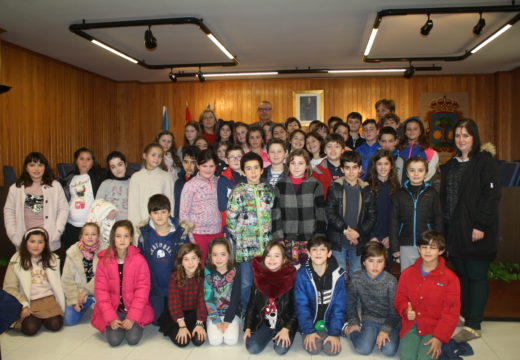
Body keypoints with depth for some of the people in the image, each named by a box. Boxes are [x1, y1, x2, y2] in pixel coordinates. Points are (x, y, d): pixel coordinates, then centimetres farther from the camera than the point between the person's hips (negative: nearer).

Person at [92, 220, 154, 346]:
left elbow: (142, 289, -10)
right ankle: (112, 324, 16)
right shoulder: (104, 261, -7)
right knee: (114, 340, -16)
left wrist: (132, 317, -17)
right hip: (112, 309, 1)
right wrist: (111, 318, -14)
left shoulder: (139, 260, -10)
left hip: (135, 309, -1)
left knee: (133, 339, -16)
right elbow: (101, 291, -6)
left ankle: (135, 323, 16)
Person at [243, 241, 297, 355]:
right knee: (252, 348, -15)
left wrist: (286, 329, -18)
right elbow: (252, 304, 4)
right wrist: (248, 328, -1)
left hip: (285, 322, -2)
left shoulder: (291, 277, -13)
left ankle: (282, 335, 10)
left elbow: (296, 307, -9)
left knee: (281, 349, -23)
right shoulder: (258, 276, -5)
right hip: (263, 321, 2)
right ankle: (270, 335, 13)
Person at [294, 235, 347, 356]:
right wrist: (308, 331, -18)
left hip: (330, 321, 1)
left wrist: (335, 333, -15)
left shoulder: (338, 274, -13)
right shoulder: (302, 274, -15)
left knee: (332, 349, -17)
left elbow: (339, 306, -10)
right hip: (310, 321, -1)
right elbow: (302, 305, -12)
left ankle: (328, 334, 13)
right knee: (313, 348, -20)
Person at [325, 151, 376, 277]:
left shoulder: (367, 190, 5)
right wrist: (345, 230, -15)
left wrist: (358, 232, -10)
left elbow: (372, 217, 3)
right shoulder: (334, 188, 0)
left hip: (359, 241, 2)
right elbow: (329, 212, -7)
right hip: (338, 241, -2)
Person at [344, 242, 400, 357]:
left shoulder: (390, 281, -16)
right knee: (363, 349, -19)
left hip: (389, 320, 0)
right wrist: (353, 322, -3)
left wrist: (385, 329, -19)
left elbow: (394, 309, -11)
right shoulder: (356, 279, -11)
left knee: (389, 350, -21)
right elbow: (351, 303, 4)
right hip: (369, 319, 1)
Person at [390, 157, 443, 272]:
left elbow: (438, 220, 5)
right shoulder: (400, 194, 2)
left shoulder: (432, 193, 2)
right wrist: (394, 247, 0)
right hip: (406, 246, 1)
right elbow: (393, 221, 3)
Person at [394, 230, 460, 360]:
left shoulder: (450, 278, -5)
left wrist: (439, 337, -14)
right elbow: (400, 298, 10)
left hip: (434, 328, -2)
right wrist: (406, 310, -14)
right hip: (411, 326, 2)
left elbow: (451, 312, -6)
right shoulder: (408, 273, 5)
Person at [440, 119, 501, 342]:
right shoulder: (451, 165, 15)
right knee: (461, 274, 13)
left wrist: (481, 226, -18)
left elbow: (492, 195, -13)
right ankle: (463, 315, 25)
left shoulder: (485, 162, -6)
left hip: (475, 231, -6)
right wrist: (444, 226, 10)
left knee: (476, 276, 0)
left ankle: (473, 326, 6)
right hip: (454, 230, 6)